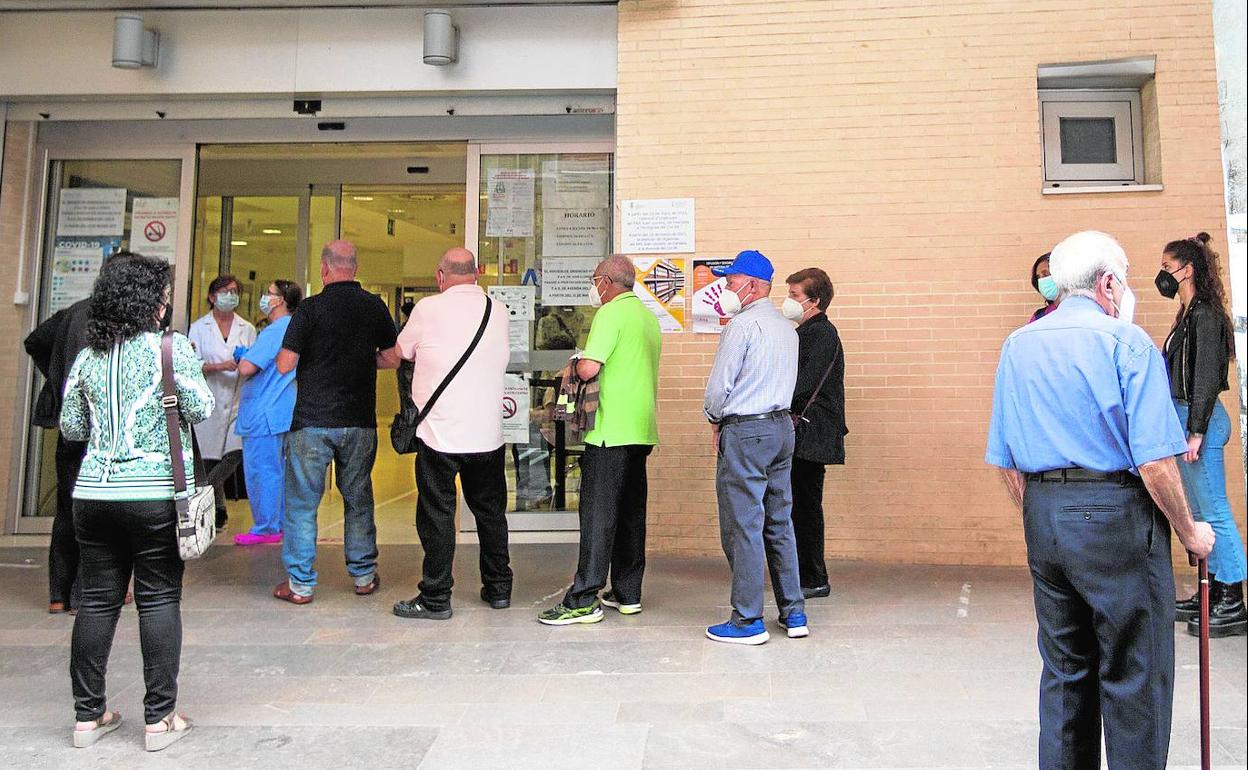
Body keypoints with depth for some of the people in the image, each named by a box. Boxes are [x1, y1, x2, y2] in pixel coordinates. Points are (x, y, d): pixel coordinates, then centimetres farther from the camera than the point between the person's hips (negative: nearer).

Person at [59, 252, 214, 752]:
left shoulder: (88, 356, 8)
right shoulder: (172, 346, -7)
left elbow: (71, 427, 12)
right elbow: (200, 409, -8)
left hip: (93, 494, 5)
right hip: (155, 492, -4)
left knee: (97, 600, 12)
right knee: (159, 600, 3)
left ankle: (88, 716, 21)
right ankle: (159, 719, 9)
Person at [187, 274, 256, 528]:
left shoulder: (247, 329, 13)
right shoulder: (199, 327, 6)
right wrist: (220, 366, -18)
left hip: (238, 402, 2)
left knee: (236, 453, -11)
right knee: (209, 458, 2)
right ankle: (217, 507, 21)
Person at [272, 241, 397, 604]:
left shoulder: (310, 308, -9)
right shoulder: (376, 307, 1)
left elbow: (284, 366, -9)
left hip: (312, 421, -3)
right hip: (360, 421, 3)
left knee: (302, 502, 7)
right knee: (358, 499, 15)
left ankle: (300, 584, 12)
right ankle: (364, 576, 22)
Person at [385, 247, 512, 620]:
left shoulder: (429, 309, -6)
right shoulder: (500, 311, 4)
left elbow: (395, 355, 6)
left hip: (440, 433, -4)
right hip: (488, 434, 4)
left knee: (437, 515, 5)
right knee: (490, 511, 16)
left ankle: (435, 598, 11)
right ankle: (498, 588, 27)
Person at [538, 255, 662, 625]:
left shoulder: (612, 313, -11)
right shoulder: (649, 317, 18)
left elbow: (589, 368, -21)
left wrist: (577, 362, 1)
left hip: (611, 431, -9)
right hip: (642, 430, 9)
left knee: (598, 515, -5)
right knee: (631, 512, 13)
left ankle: (583, 600, -2)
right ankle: (627, 594, 20)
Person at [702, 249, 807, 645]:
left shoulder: (743, 324, -12)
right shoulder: (787, 328, 15)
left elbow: (719, 385, -14)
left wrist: (716, 421, 5)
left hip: (745, 433, -9)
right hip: (782, 426, 9)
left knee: (743, 527, -2)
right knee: (779, 523, 14)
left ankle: (748, 622, 4)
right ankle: (794, 613, 20)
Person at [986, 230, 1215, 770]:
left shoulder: (1017, 346, 8)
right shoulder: (1127, 341, -8)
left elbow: (1006, 462, 10)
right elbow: (1155, 461, -14)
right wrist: (1188, 531, 0)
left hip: (1042, 515, 6)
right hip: (1115, 517, -6)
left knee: (1064, 670, 17)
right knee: (1134, 678, 6)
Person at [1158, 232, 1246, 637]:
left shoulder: (1205, 314, -13)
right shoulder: (1189, 313, 14)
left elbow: (1207, 377, -18)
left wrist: (1196, 432, -19)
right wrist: (1190, 428, 18)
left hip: (1201, 420, -10)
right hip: (1187, 418, 10)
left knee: (1214, 512, -5)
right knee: (1200, 511, 14)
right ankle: (1213, 594, 23)